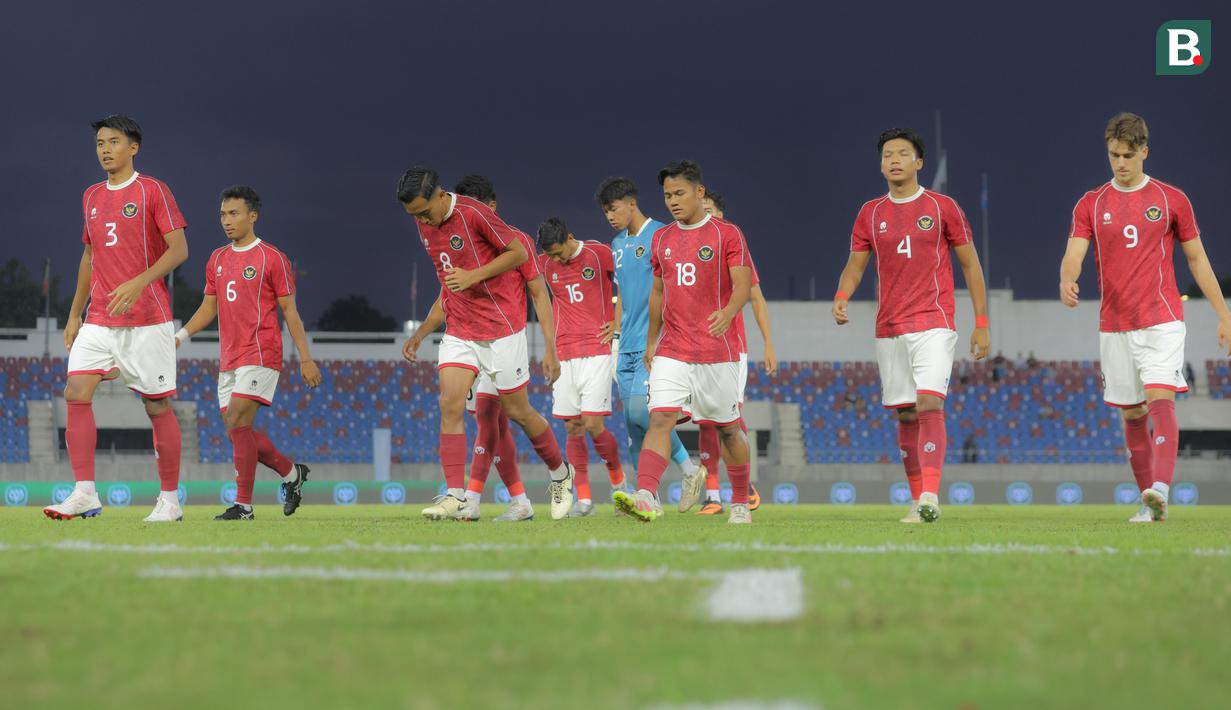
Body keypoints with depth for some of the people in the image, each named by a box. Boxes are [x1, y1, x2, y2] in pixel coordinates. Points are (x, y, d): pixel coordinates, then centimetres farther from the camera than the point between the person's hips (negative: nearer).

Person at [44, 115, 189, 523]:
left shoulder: (152, 191, -4)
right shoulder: (91, 197, 15)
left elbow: (178, 249, -10)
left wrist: (138, 284, -23)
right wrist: (74, 315, 18)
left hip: (147, 320, -5)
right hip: (99, 320, 5)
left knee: (157, 405, -1)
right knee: (76, 393, -10)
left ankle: (170, 500, 8)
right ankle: (84, 494, -10)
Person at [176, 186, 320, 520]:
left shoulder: (272, 259, -4)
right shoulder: (217, 260, 14)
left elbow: (290, 311, -3)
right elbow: (209, 307, 19)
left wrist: (305, 358, -6)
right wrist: (181, 335, 4)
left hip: (260, 355, -7)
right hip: (228, 360, 7)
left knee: (237, 424, -16)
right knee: (239, 430, 6)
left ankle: (243, 504, -12)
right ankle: (291, 472, 27)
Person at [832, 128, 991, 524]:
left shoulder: (942, 207, 1)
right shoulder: (870, 214, 10)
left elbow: (970, 264, 4)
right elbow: (855, 265, 11)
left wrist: (981, 324, 0)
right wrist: (841, 297, -12)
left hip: (933, 324, -4)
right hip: (889, 328, 4)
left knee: (929, 405, -19)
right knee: (906, 416, 6)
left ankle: (930, 497, -27)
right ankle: (919, 501, 13)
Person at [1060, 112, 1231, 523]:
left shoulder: (1171, 200, 4)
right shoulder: (1090, 205, 7)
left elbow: (1197, 260, 9)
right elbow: (1073, 254, -5)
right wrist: (1067, 282, -29)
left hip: (1162, 319, -3)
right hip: (1114, 325, 3)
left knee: (1160, 399, -20)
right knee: (1131, 415, 5)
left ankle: (1161, 489, -33)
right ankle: (1148, 501, 13)